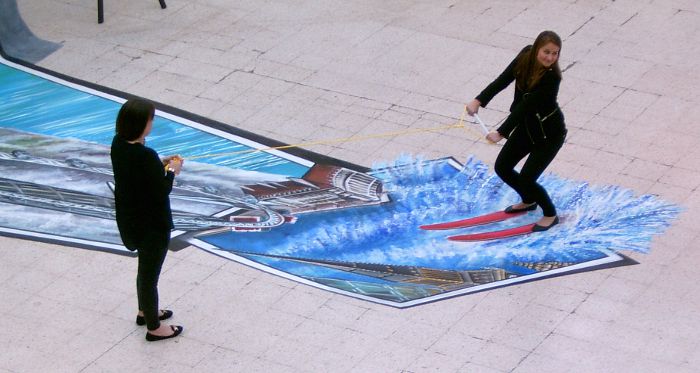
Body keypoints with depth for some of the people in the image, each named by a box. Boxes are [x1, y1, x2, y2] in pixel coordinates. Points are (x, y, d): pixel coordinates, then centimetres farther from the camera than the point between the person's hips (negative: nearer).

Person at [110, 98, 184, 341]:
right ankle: (154, 328, 29)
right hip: (152, 225, -8)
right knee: (150, 274, 11)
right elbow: (161, 192, -24)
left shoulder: (118, 145, -8)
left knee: (145, 268, 30)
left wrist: (160, 164, 3)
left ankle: (145, 311, 50)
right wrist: (172, 172, -9)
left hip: (129, 219, 8)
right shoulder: (146, 156, -33)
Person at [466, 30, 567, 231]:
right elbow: (503, 80, -15)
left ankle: (550, 215, 17)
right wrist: (479, 100, -26)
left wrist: (501, 133, -37)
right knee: (502, 167, 13)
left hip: (549, 133, -7)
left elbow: (526, 106, -34)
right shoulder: (526, 55, -13)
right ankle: (529, 200, 40)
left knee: (526, 178, -9)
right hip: (527, 126, 7)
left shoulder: (552, 77, -31)